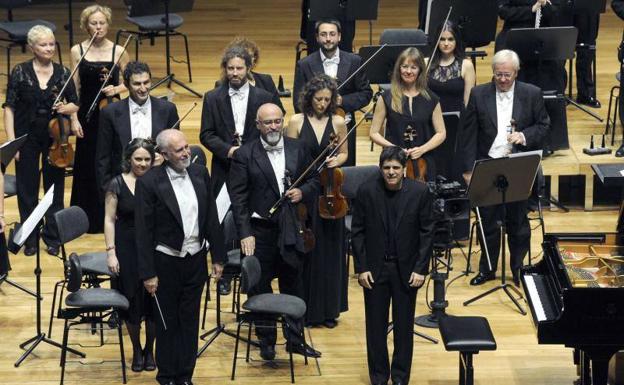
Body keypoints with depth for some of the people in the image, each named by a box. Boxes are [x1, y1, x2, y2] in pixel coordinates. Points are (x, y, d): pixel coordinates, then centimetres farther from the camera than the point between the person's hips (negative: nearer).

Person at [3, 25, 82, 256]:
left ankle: (52, 237, 20)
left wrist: (67, 108, -16)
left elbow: (74, 104, 7)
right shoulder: (20, 72, -6)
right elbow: (9, 107, -7)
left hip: (55, 137, 1)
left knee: (55, 187, 8)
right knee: (27, 189, 6)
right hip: (28, 137, -1)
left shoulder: (63, 73, -1)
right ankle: (30, 239, 19)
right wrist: (11, 140, -13)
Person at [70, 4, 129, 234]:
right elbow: (75, 87, 2)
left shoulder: (118, 51, -1)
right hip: (87, 114, 1)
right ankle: (90, 217, 17)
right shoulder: (77, 51, 0)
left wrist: (116, 89, -15)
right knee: (88, 165, 5)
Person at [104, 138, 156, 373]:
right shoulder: (118, 184, -4)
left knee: (153, 300, 2)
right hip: (127, 249, -1)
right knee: (132, 300, 5)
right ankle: (136, 350, 24)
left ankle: (149, 350, 22)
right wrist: (111, 252, -7)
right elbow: (109, 219, -3)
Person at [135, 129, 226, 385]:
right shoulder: (149, 182, -14)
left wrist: (218, 257, 7)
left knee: (190, 321, 12)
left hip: (196, 260, 4)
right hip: (166, 263, -4)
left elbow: (211, 218, 7)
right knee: (167, 323, 9)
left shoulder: (200, 174, 1)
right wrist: (148, 273, -12)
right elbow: (143, 231, -12)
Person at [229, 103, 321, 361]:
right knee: (260, 288, 6)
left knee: (293, 285, 13)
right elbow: (238, 198, -9)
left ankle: (295, 339, 25)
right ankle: (266, 340, 20)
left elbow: (314, 181, 13)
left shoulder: (297, 149, 4)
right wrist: (245, 233, -16)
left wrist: (303, 192, -10)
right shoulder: (245, 155, -7)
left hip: (291, 230, 3)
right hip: (260, 231, -3)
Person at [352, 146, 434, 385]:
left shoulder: (420, 192, -8)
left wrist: (420, 268, -8)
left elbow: (427, 232, -3)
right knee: (376, 325, 8)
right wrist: (361, 268, -6)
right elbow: (357, 231, -2)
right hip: (374, 269, 0)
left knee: (404, 325, 9)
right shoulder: (367, 191, -8)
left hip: (406, 269, 0)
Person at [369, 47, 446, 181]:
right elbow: (374, 133, 2)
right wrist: (393, 147, -13)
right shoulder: (387, 98, 1)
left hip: (423, 163, 1)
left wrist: (422, 149, -10)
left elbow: (441, 133, 6)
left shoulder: (431, 99, 4)